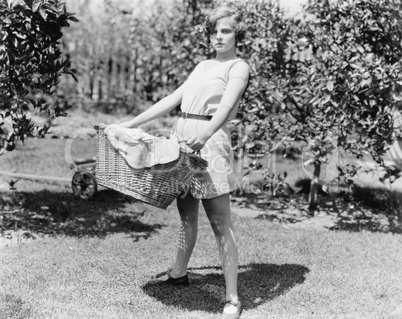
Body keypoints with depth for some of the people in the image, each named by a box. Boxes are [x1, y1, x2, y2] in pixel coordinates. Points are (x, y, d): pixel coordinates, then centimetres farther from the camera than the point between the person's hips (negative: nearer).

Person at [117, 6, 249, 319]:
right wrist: (132, 123, 19)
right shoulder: (202, 66, 23)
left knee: (220, 222, -7)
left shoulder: (239, 67, 1)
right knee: (186, 213, 17)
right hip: (182, 137, 7)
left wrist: (205, 135, -37)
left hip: (209, 140, -7)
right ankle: (179, 273, 34)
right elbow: (172, 100, 23)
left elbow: (225, 107, -17)